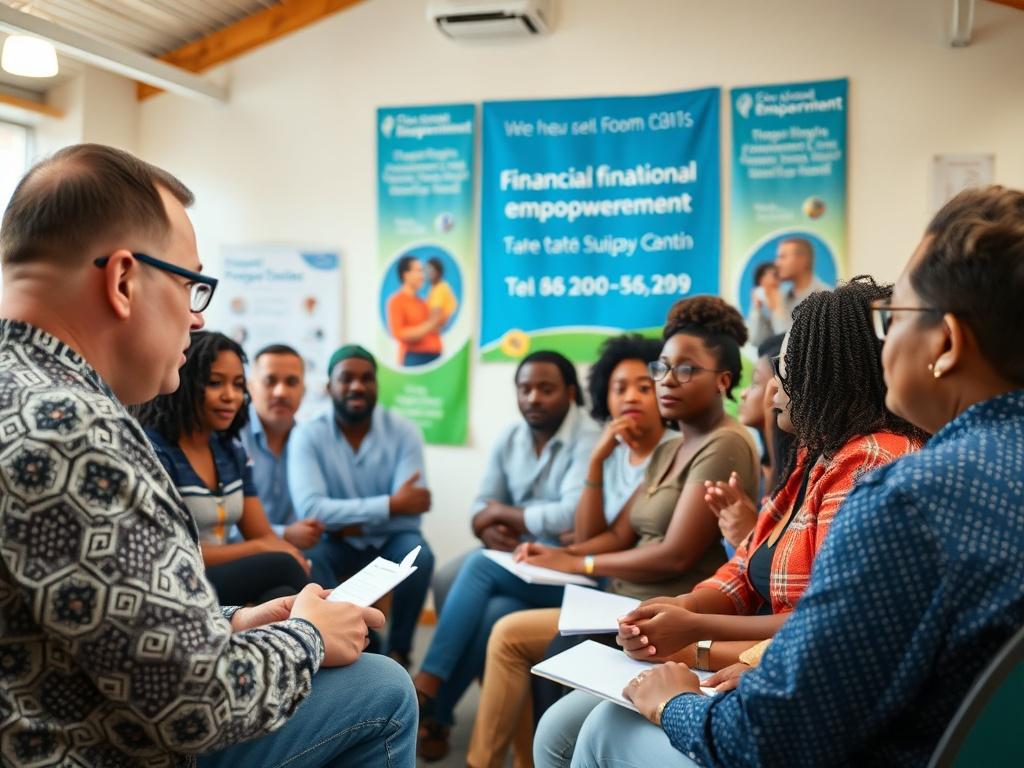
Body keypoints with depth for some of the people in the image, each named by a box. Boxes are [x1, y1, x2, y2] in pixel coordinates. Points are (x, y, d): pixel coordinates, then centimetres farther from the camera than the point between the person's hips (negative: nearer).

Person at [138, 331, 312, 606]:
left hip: (227, 579, 6)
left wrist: (296, 557, -13)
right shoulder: (153, 451, -10)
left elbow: (265, 536, 10)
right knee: (281, 566, -27)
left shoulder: (233, 451, 12)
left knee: (282, 594, -26)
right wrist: (258, 550, -15)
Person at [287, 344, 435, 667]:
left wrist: (346, 520, -22)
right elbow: (309, 509, -27)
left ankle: (397, 650, -8)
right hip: (336, 542, 0)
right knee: (306, 559, -32)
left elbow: (409, 513, -19)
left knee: (418, 554, -31)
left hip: (389, 539, 1)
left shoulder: (404, 431, -12)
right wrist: (390, 505, -31)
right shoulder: (308, 435, -13)